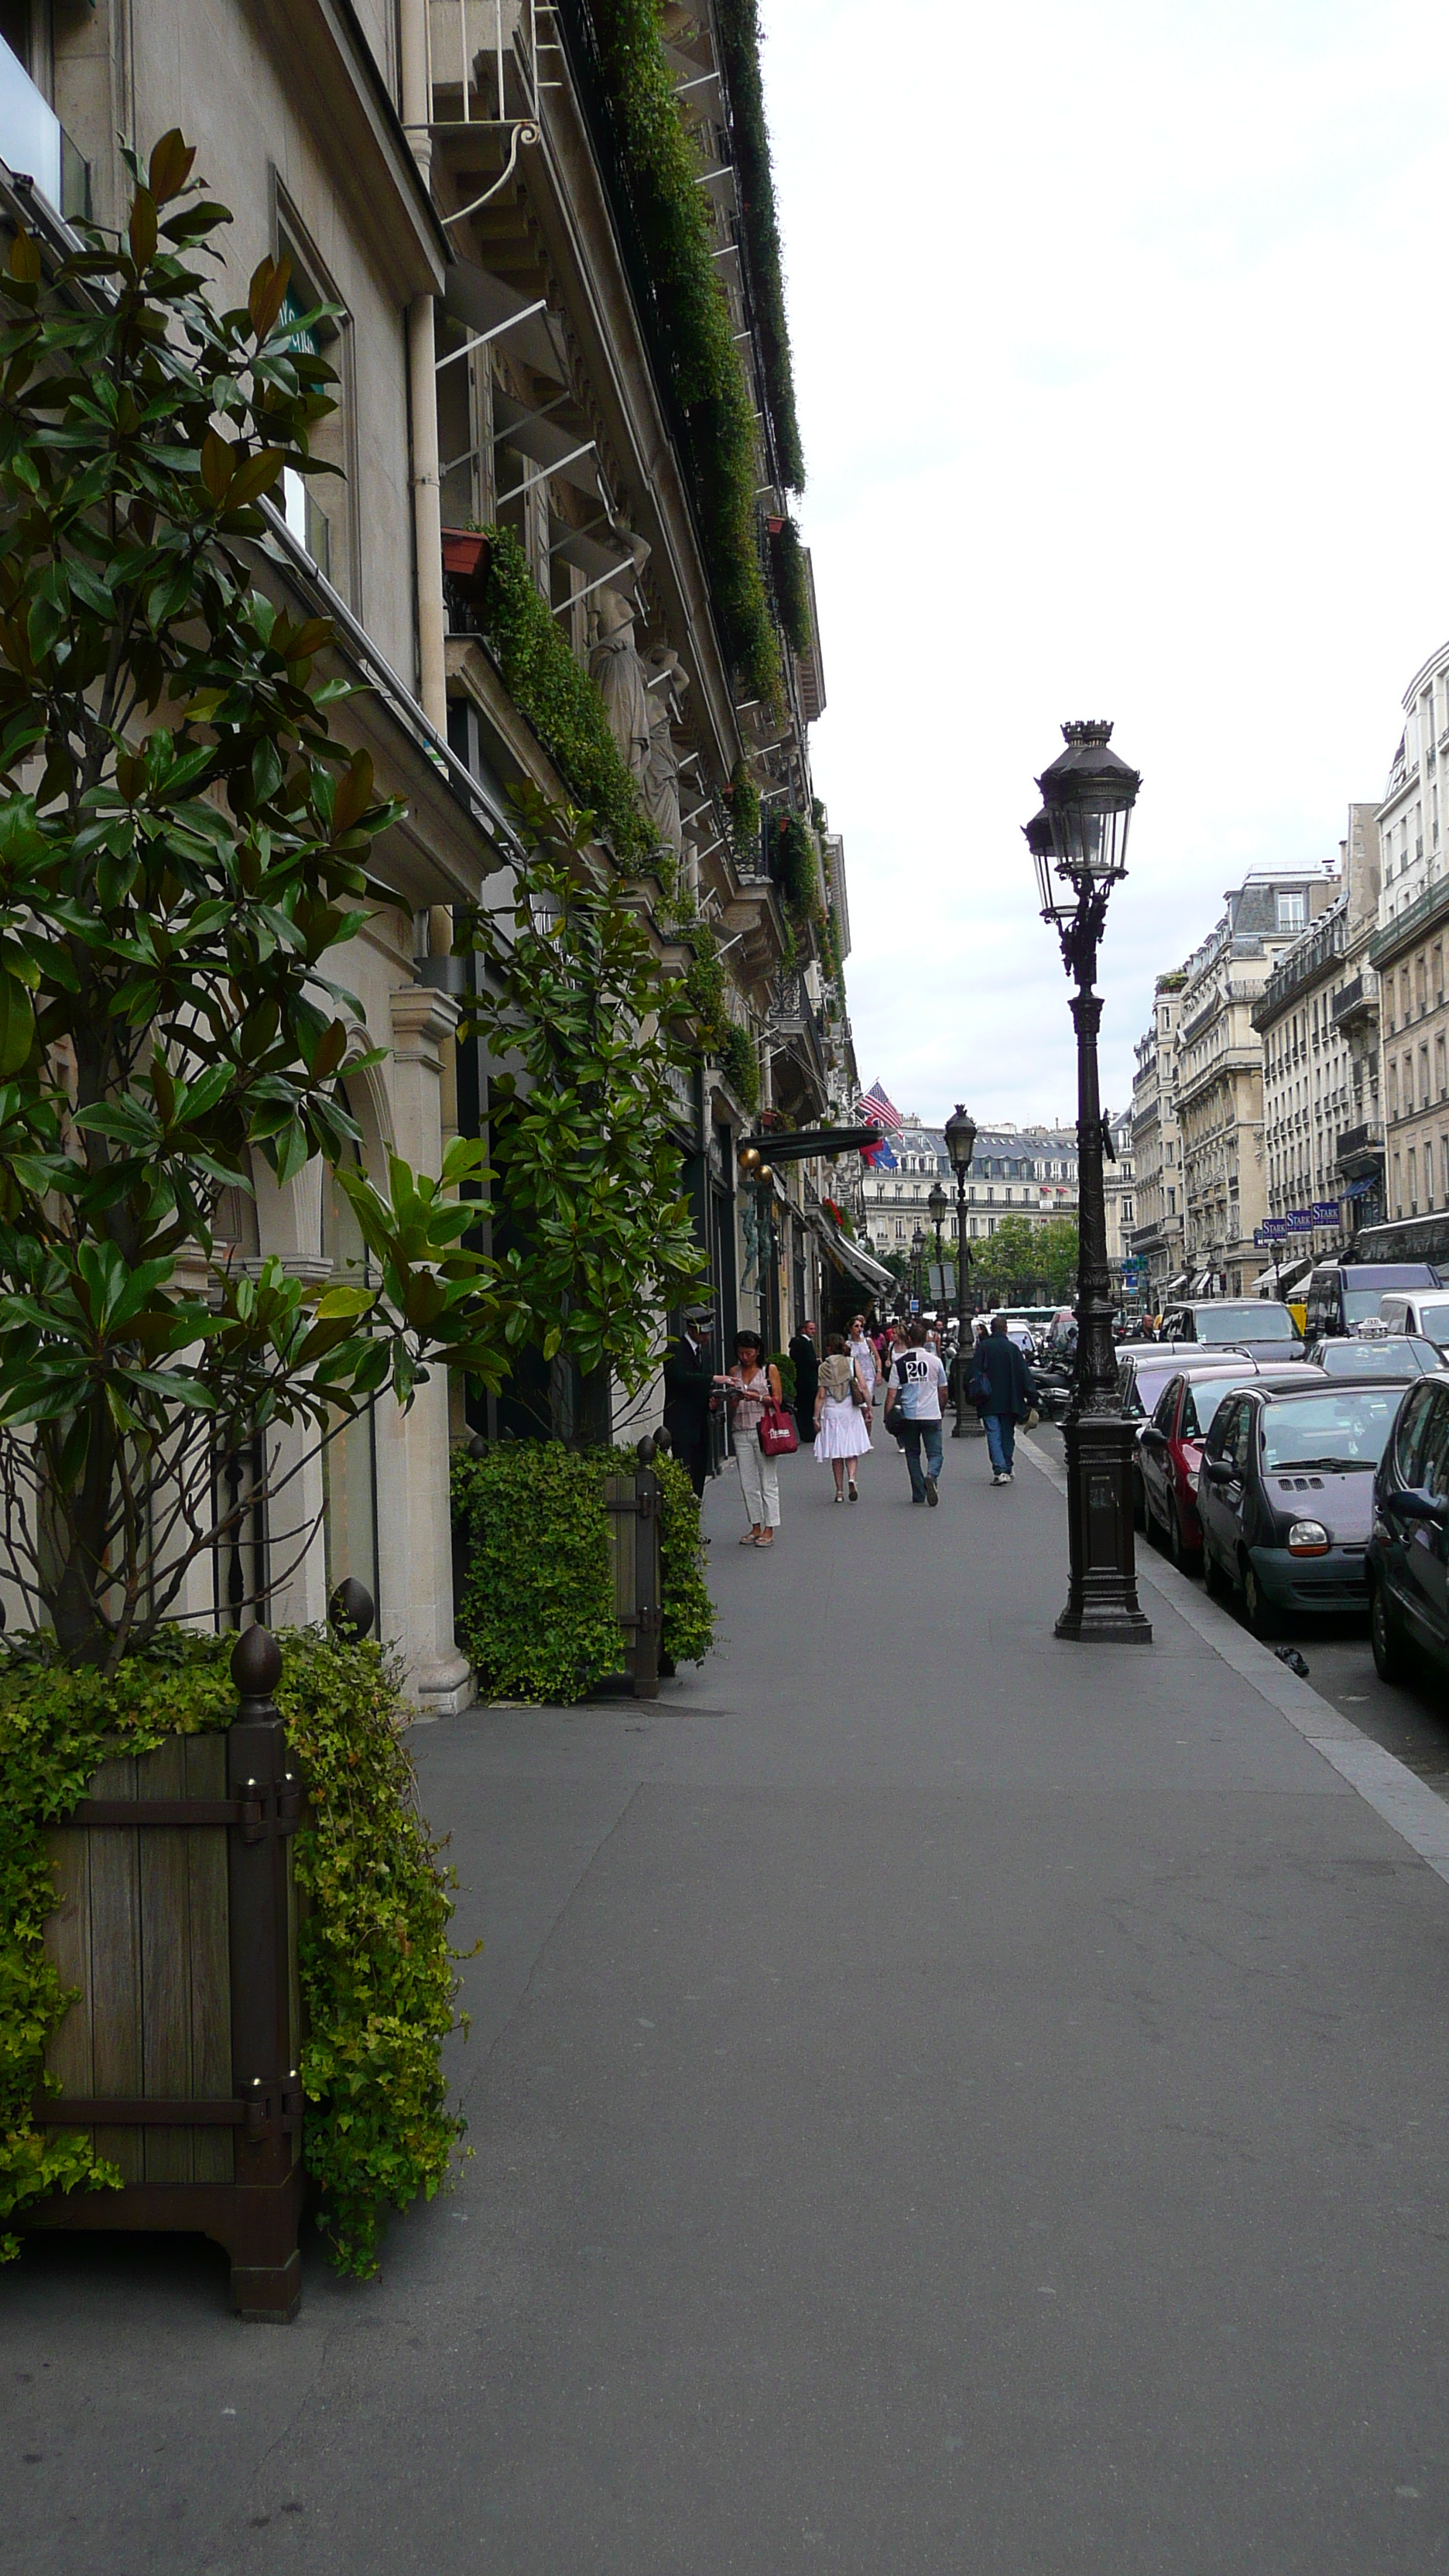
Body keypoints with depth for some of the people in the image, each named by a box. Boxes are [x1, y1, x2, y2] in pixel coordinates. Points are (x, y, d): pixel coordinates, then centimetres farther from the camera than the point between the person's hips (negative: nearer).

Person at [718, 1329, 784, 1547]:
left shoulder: (770, 1370, 3)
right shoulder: (734, 1372, 13)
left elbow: (777, 1400, -1)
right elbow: (731, 1405, 15)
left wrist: (758, 1398, -16)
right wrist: (732, 1400, -7)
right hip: (741, 1430, 4)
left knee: (768, 1481, -4)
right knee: (748, 1482, 4)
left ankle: (769, 1530, -1)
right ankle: (756, 1527, 12)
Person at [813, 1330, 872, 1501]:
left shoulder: (824, 1367, -4)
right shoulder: (853, 1363, 0)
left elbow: (821, 1395, -6)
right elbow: (863, 1388, -6)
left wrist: (816, 1417, -2)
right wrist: (868, 1408, 2)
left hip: (831, 1412, -1)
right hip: (851, 1411, 1)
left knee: (836, 1454, 8)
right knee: (851, 1451, 11)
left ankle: (840, 1491, 9)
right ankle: (851, 1478, -15)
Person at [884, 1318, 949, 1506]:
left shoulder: (899, 1363, -3)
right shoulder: (935, 1361, 0)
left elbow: (892, 1393, -5)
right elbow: (942, 1390, 11)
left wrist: (888, 1415, 2)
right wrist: (940, 1408, 27)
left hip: (909, 1415, 1)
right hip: (932, 1414, -1)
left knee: (913, 1455, 13)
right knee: (935, 1453, 4)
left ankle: (918, 1494, 12)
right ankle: (931, 1477, -27)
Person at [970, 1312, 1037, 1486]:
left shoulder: (983, 1347, -4)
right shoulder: (1012, 1348, 0)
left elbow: (976, 1373, -4)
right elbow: (1024, 1373, -1)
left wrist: (975, 1395, 2)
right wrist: (1031, 1398, 1)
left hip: (989, 1402, -2)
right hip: (1009, 1400, 2)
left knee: (994, 1435, -4)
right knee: (1007, 1436, 14)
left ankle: (1000, 1470, -19)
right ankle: (1007, 1470, 20)